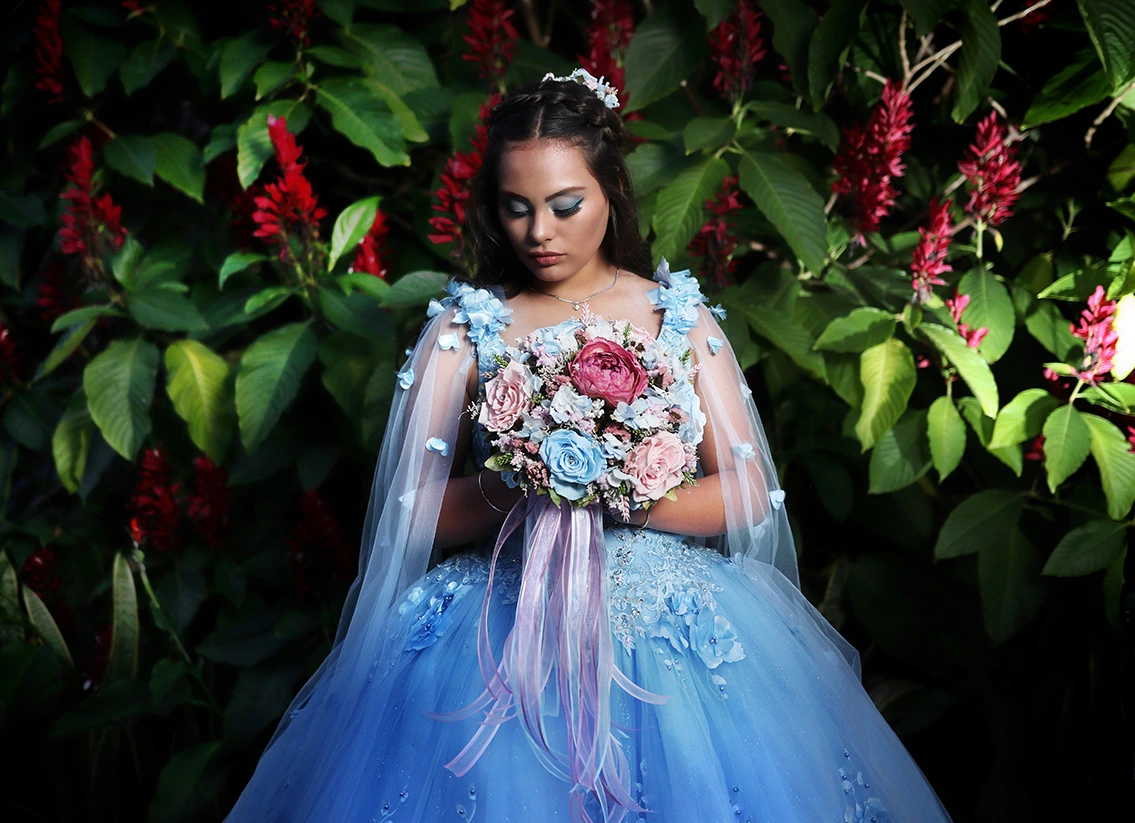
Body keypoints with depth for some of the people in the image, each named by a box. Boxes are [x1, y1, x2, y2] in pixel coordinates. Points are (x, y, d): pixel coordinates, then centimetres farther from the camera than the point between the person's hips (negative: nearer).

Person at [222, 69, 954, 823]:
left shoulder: (678, 316, 6)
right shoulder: (465, 326, 5)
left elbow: (747, 496, 2)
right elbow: (411, 512, 0)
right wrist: (510, 486, -19)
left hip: (669, 619, 1)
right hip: (503, 615, 0)